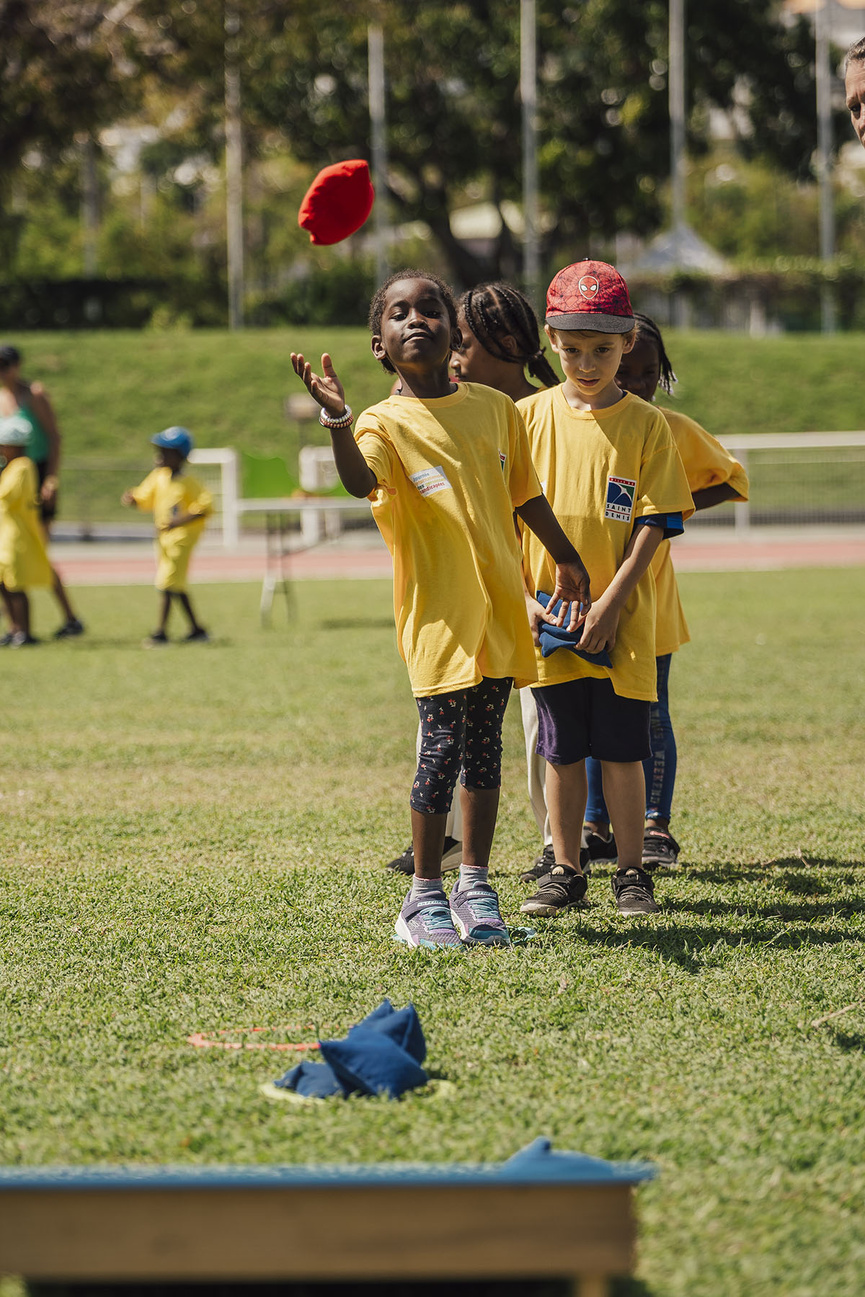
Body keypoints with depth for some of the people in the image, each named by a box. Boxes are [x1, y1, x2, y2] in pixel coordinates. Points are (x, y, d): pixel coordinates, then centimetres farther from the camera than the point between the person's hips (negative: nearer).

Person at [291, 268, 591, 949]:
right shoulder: (386, 422, -6)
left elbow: (526, 493, 20)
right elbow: (361, 481, -28)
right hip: (438, 609, -4)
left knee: (485, 745, 10)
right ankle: (425, 896, 2)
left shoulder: (495, 407, 10)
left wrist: (566, 558, 23)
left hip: (499, 604, 5)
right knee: (443, 746, -7)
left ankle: (475, 886, 20)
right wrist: (337, 418, -44)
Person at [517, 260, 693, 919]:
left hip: (620, 619, -2)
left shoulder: (646, 424, -2)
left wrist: (609, 604, -14)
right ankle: (566, 871, 17)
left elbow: (652, 525, -5)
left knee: (621, 749, 1)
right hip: (547, 617, 2)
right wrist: (522, 595, -6)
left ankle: (632, 872, 12)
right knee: (562, 751, 8)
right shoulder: (528, 416, 3)